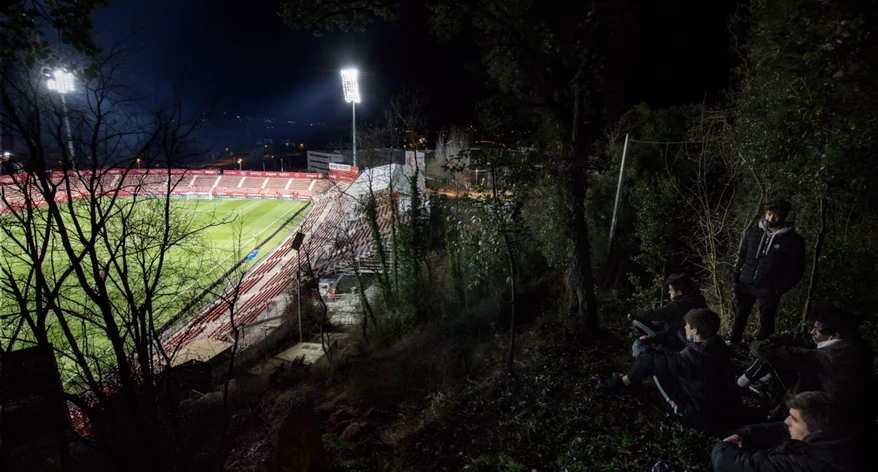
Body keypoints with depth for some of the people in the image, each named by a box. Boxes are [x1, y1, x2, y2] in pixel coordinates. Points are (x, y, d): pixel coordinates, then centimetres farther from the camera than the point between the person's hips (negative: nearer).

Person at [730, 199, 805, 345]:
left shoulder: (793, 240, -6)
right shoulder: (753, 232, 3)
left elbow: (797, 269, -4)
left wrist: (780, 289, -11)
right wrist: (735, 279, 4)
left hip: (768, 289, -3)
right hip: (745, 285, 3)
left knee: (766, 322, 6)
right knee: (740, 317, 16)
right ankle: (732, 345, 34)